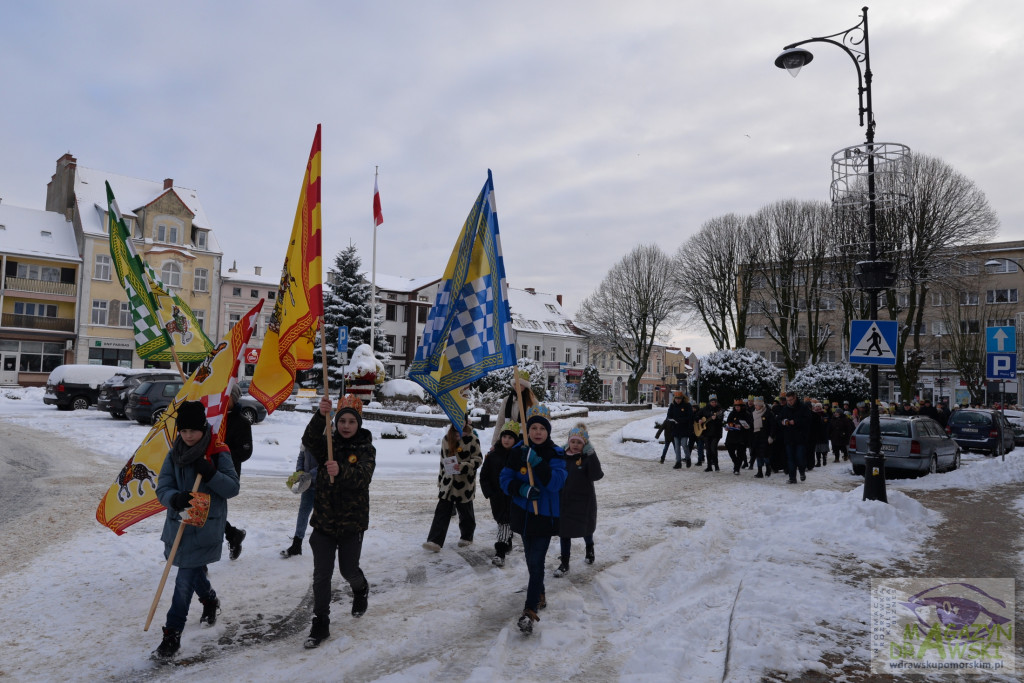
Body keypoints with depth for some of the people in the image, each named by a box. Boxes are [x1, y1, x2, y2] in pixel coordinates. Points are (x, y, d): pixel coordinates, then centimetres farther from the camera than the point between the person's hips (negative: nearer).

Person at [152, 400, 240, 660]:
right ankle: (210, 600, 50)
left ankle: (172, 634, 8)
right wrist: (176, 498, -28)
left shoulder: (218, 452, -11)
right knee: (195, 570, 22)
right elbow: (162, 488, -5)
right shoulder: (174, 454, 0)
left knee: (185, 580, -5)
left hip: (206, 528, -5)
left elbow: (233, 488, -12)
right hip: (178, 524, 5)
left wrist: (211, 474, -29)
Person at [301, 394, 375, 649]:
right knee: (322, 574, 4)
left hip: (352, 522, -1)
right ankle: (320, 623, 20)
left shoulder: (366, 449, -7)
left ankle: (361, 589, 46)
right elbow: (309, 440, -24)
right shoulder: (328, 443, -1)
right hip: (324, 519, 2)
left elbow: (362, 476, -26)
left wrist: (341, 471, -48)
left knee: (348, 570, 12)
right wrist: (320, 415, -43)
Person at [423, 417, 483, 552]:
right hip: (448, 482, 4)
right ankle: (435, 541, -8)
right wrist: (441, 479, 17)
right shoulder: (446, 439, 9)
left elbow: (478, 459, -8)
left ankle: (466, 537, 31)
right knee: (442, 511, -4)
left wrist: (463, 466, -22)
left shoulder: (471, 439, -7)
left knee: (465, 511, 11)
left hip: (465, 482, -4)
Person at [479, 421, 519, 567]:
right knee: (500, 520, 15)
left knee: (506, 521, -7)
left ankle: (500, 553, -6)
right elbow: (484, 476, 4)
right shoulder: (493, 455, 0)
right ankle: (507, 544, 36)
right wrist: (488, 492, -5)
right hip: (496, 496, 3)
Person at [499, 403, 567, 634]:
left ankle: (530, 611, -6)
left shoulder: (556, 454, -10)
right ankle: (539, 595, 43)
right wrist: (521, 488, -22)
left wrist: (538, 463, -34)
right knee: (531, 559, 20)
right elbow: (505, 479, -2)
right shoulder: (519, 453, -2)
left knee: (536, 562, -10)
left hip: (545, 515, -4)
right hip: (523, 514, 4)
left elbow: (556, 482, -22)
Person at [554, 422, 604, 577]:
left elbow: (596, 475, -29)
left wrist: (591, 454, -35)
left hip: (584, 500, -3)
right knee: (564, 531, 6)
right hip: (564, 500, 3)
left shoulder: (588, 458, -14)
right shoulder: (562, 456, -4)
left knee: (585, 529, 18)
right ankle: (564, 563, 17)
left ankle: (589, 550, 48)